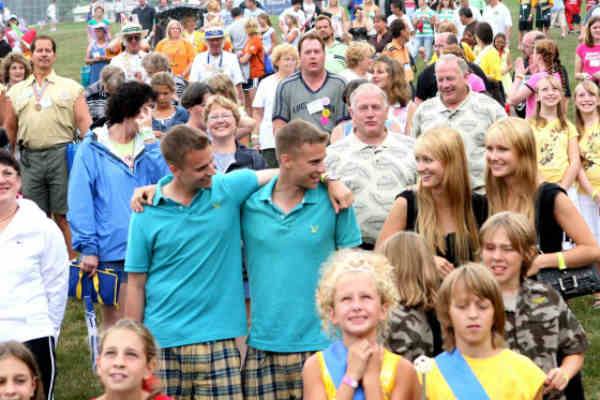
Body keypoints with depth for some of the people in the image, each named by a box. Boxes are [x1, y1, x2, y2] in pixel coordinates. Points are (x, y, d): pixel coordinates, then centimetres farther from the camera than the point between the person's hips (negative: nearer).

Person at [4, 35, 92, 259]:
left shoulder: (71, 87, 8)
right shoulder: (16, 91, 15)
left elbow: (84, 122, 0)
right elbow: (10, 127, 18)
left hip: (60, 154, -3)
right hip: (30, 157, 3)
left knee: (63, 215, -1)